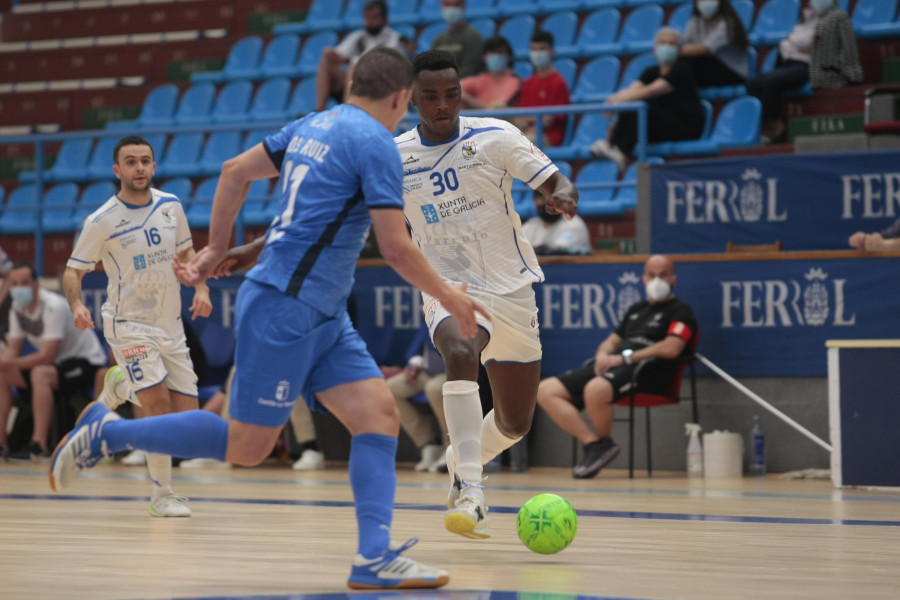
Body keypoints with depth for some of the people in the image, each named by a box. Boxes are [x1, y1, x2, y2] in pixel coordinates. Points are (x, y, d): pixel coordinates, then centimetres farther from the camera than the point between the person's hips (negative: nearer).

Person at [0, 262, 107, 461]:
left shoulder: (53, 306, -25)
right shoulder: (18, 308, 0)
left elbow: (47, 356, -29)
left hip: (87, 362, -9)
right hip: (59, 363, 9)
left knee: (40, 373, -36)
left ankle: (39, 447, -39)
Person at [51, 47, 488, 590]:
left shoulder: (312, 126, 12)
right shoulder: (375, 142, -13)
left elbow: (236, 171, 18)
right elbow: (396, 248, -15)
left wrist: (218, 251, 25)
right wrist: (450, 298, -1)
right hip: (283, 307, -9)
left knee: (380, 416, -1)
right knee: (247, 446, -3)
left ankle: (375, 557, -8)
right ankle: (107, 433, 9)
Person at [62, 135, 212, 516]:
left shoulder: (171, 206, 1)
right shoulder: (101, 222, -12)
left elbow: (186, 252, 15)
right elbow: (73, 271, -7)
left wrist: (201, 287, -3)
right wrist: (76, 305, -27)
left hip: (171, 324, 5)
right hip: (130, 324, -5)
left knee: (186, 413, 2)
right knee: (160, 406, -19)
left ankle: (123, 385, 29)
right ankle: (162, 495, -6)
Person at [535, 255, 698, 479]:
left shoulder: (680, 311, 5)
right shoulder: (635, 310, 30)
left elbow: (671, 348, -11)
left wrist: (624, 357, -14)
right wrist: (603, 355, 4)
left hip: (646, 371, -8)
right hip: (608, 367, 8)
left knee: (595, 390, -41)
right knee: (546, 391, -10)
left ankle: (604, 443, -14)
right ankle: (593, 443, -18)